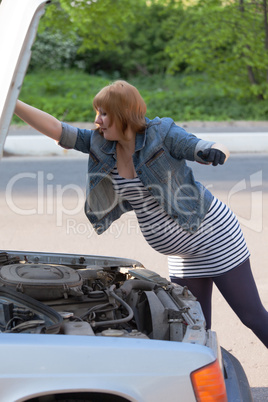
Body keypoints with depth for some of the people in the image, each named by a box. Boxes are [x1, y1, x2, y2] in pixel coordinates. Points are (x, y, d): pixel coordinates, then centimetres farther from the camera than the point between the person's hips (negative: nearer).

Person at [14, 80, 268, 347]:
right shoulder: (101, 144, 0)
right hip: (182, 254, 7)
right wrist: (12, 104, -12)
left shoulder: (161, 134, -16)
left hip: (213, 235, -7)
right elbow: (56, 129, -4)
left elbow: (206, 150, -18)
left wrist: (216, 151, -42)